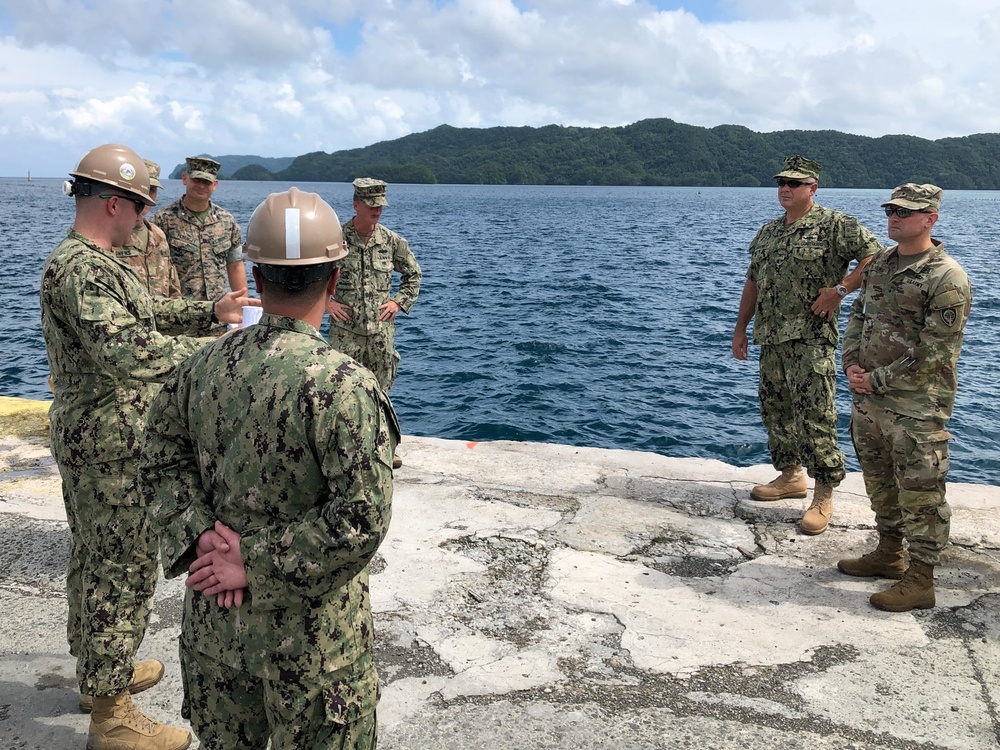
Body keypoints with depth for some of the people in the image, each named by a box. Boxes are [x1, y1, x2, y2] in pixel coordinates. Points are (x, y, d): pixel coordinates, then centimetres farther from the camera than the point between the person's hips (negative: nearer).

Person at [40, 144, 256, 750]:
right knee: (123, 570, 0)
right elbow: (126, 349, -35)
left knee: (97, 559, 22)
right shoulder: (79, 269, -23)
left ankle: (100, 670, 40)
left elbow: (146, 312, 22)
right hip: (112, 448, -11)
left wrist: (212, 312, 13)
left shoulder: (95, 261, 12)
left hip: (97, 442, 11)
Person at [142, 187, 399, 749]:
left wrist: (199, 535, -7)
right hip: (306, 625, -5)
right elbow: (362, 519, -26)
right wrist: (255, 565, -17)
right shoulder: (344, 385, -24)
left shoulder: (205, 365, -5)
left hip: (213, 612, 6)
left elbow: (162, 459, 3)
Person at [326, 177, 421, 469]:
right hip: (345, 329, -3)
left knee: (380, 388, 12)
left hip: (381, 329, 3)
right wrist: (325, 301, -6)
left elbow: (413, 275, 17)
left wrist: (399, 302, 5)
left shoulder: (391, 241, 3)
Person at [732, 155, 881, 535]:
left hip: (811, 338, -7)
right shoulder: (768, 231, 16)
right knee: (775, 411, 14)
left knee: (814, 417, -8)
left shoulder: (835, 225, -6)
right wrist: (740, 329, 16)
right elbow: (753, 282, 20)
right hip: (770, 339, 8)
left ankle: (824, 496, 0)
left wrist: (840, 289, -19)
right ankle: (790, 476, 31)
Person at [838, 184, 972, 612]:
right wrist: (851, 365, 0)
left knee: (920, 492, 1)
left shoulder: (947, 279, -15)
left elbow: (934, 353, -18)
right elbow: (858, 316, 16)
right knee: (879, 481, 20)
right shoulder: (880, 264, 10)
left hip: (916, 407, -8)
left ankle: (920, 580, 13)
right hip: (868, 398, 8)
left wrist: (877, 380, -15)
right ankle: (889, 553, 37)